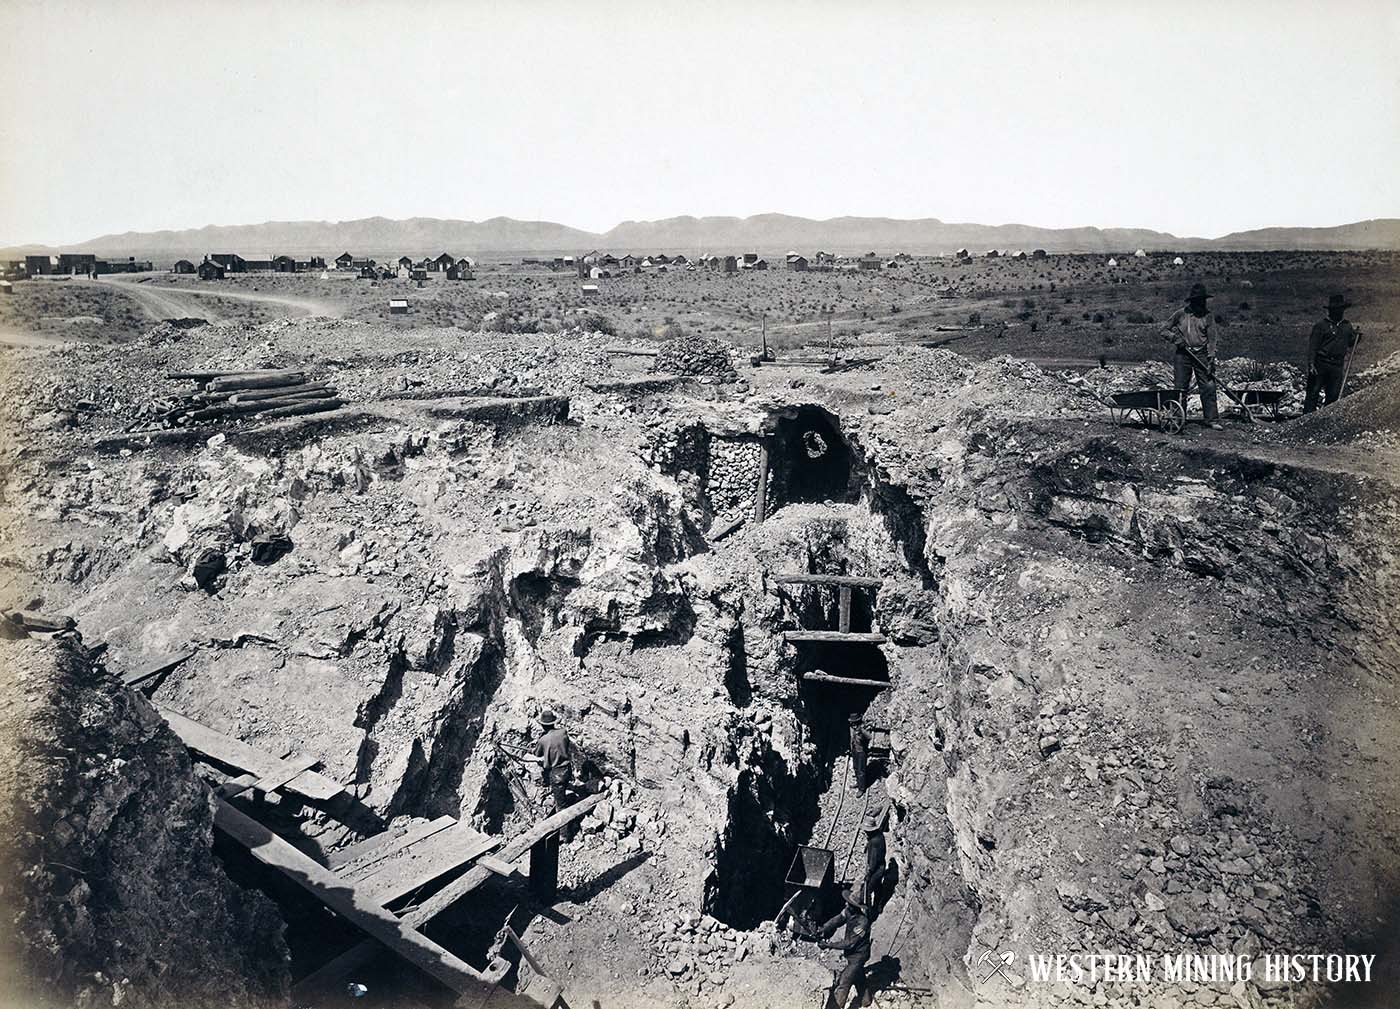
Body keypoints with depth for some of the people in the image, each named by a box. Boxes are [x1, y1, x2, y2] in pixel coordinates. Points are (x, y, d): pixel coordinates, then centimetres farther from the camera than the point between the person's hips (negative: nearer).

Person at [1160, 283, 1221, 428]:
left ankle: (1212, 419, 0)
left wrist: (1211, 359, -9)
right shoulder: (1180, 314, 1)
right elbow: (1164, 331, 7)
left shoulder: (1207, 315, 3)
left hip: (1201, 355, 1)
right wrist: (1175, 337, -11)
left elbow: (1211, 339, 0)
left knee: (1209, 387, -4)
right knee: (1180, 388, 2)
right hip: (1183, 355, 0)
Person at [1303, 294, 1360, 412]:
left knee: (1333, 395, 5)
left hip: (1337, 366, 5)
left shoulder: (1347, 326, 13)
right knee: (1313, 393, -3)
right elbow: (1312, 346, -7)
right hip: (1320, 364, -5)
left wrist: (1357, 337, 2)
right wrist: (1311, 364, -15)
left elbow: (1350, 343, 24)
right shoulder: (1321, 326, -4)